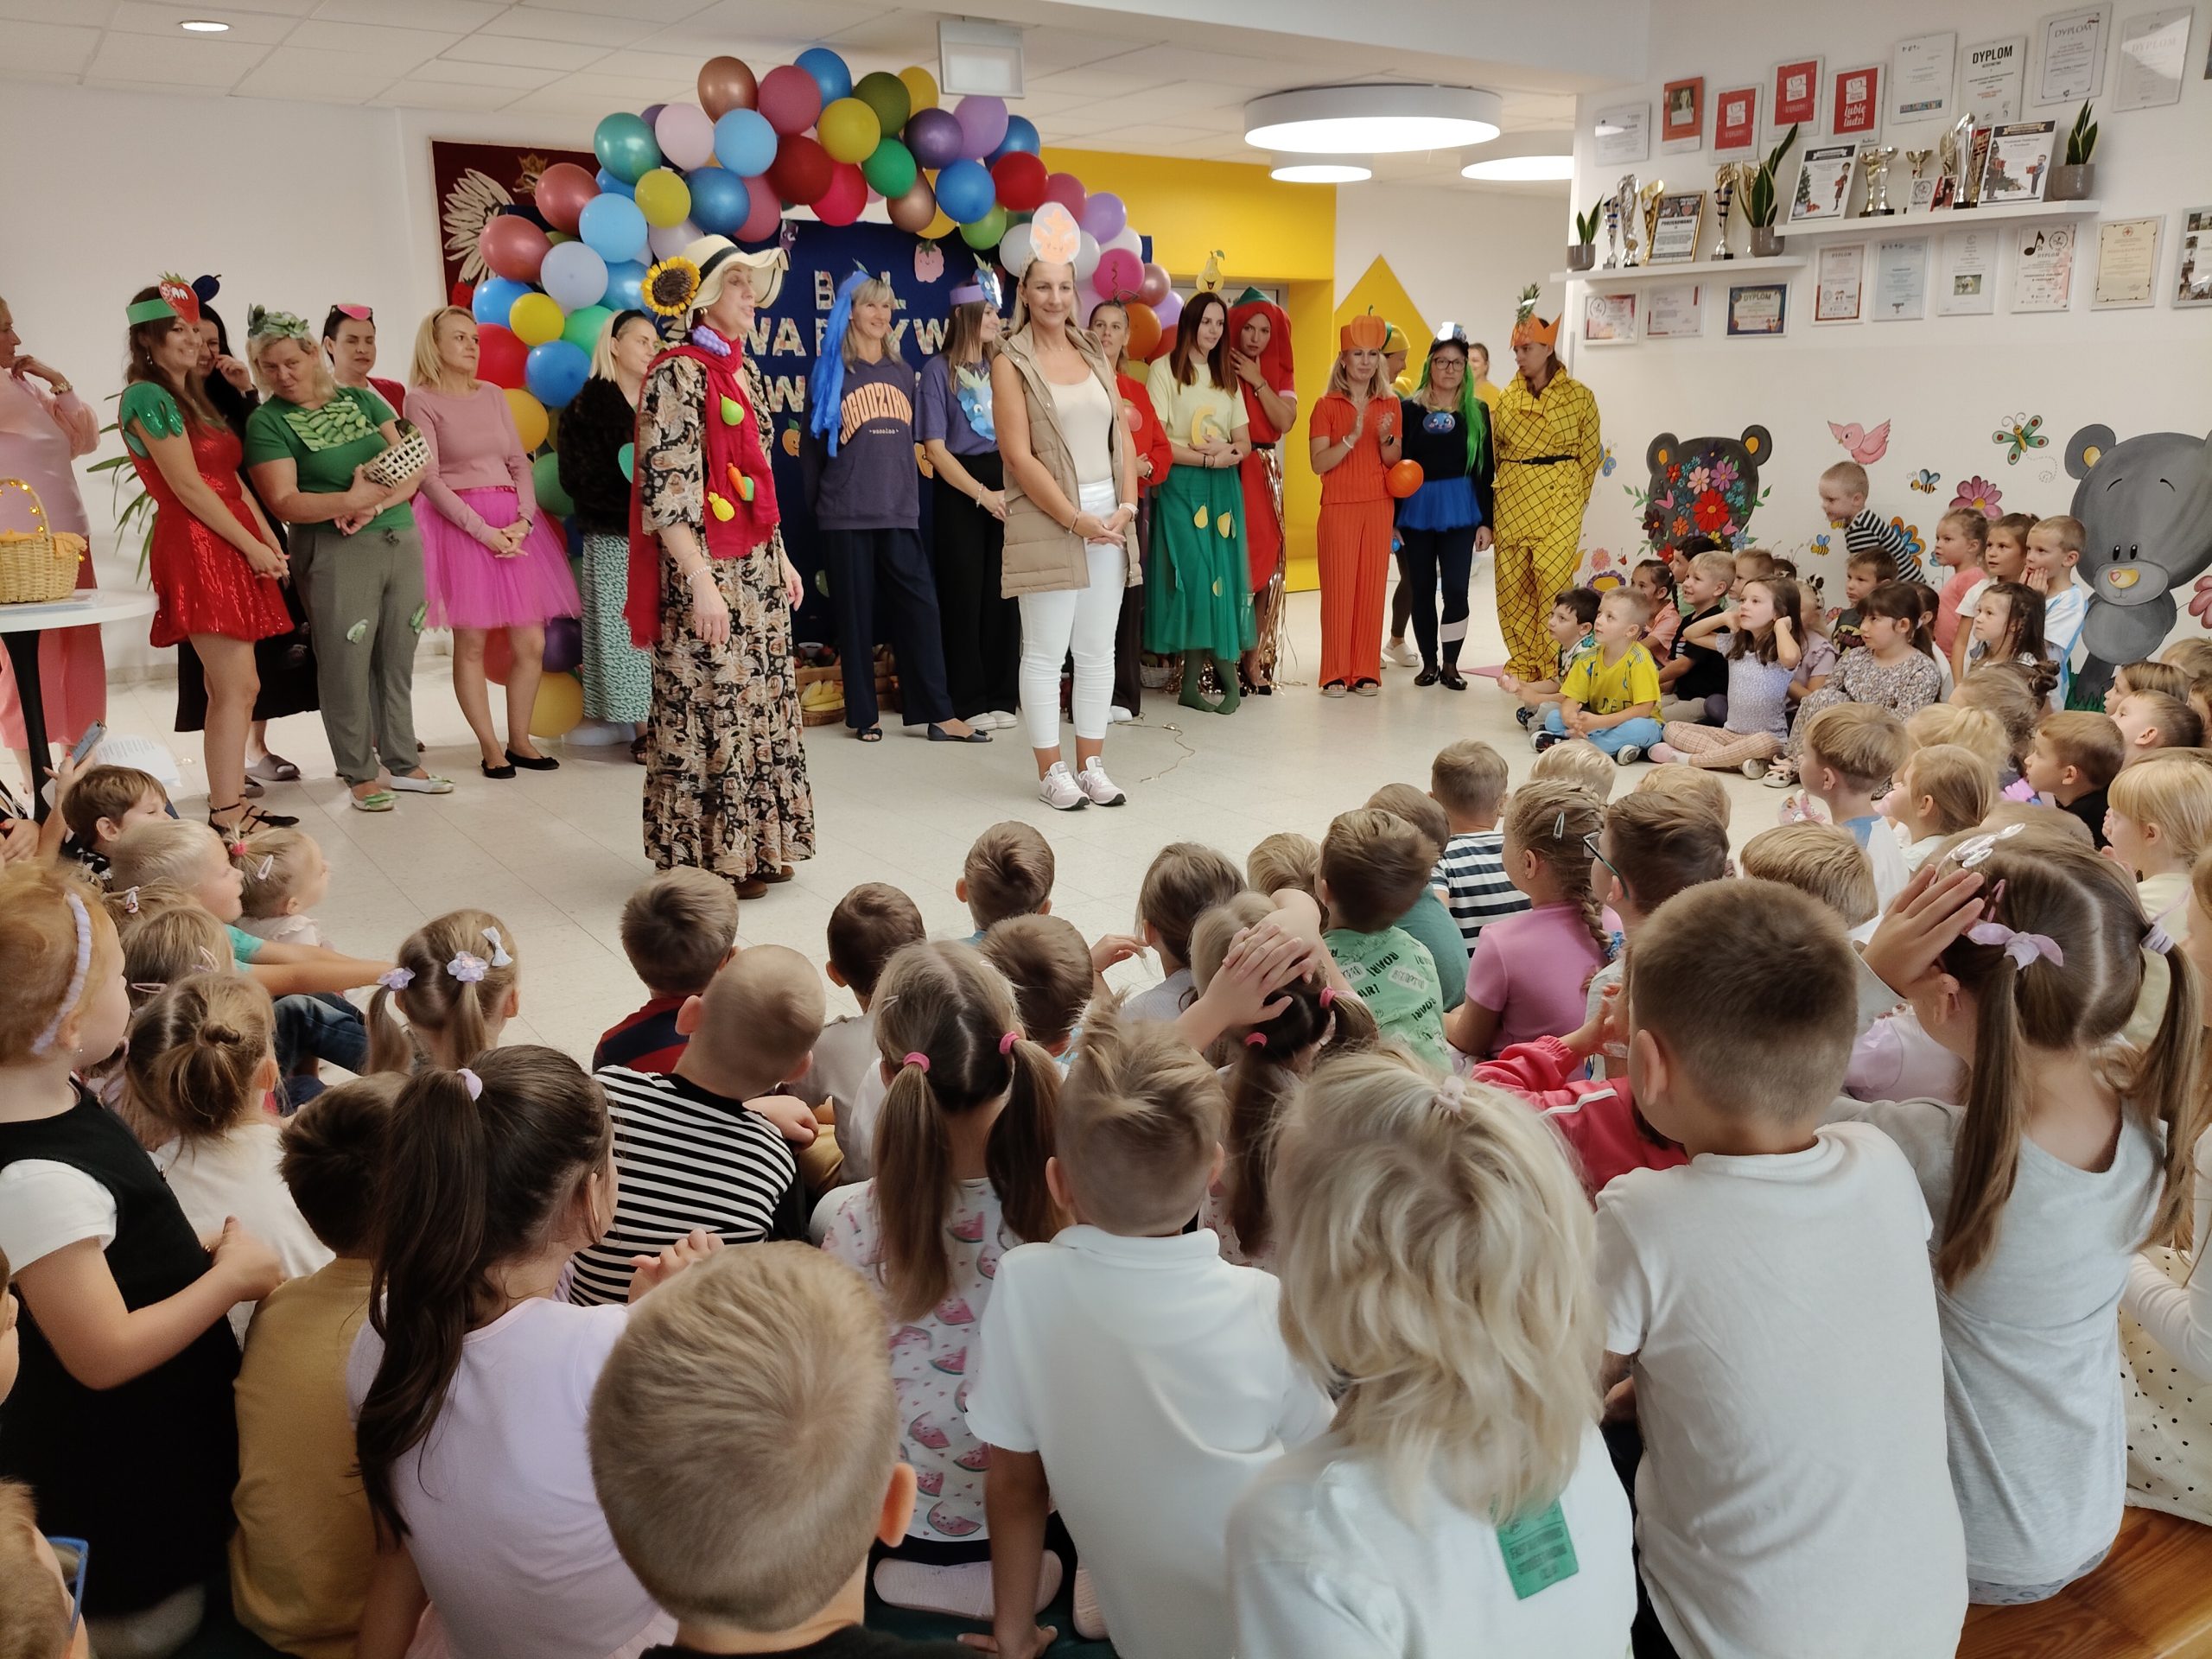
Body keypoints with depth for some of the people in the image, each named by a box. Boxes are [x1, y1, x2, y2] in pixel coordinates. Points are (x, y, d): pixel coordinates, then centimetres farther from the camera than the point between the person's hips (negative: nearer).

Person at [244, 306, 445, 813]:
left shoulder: (361, 400, 11)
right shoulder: (267, 422, -1)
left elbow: (413, 469, 4)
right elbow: (284, 502, -11)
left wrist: (376, 504, -13)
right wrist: (349, 500, -24)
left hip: (402, 539, 4)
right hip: (337, 552, -4)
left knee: (398, 657, 8)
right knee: (347, 662, -3)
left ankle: (401, 761, 20)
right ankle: (360, 773, 9)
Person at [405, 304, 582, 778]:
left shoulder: (493, 395, 15)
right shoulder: (421, 400, 0)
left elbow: (519, 463, 12)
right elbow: (429, 478, -7)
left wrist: (524, 519, -6)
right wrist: (483, 530, -15)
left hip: (514, 523, 5)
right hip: (459, 523, -5)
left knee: (531, 642, 1)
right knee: (471, 644, -4)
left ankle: (519, 741, 14)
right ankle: (490, 748, 6)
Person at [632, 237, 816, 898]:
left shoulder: (744, 369, 13)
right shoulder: (677, 374, -11)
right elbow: (666, 493, -17)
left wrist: (780, 557, 17)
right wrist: (702, 584, -22)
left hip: (757, 567, 8)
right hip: (706, 570, -8)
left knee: (760, 701, 11)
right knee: (708, 709, -1)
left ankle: (753, 844, 22)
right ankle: (708, 856, 10)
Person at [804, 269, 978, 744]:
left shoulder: (902, 372, 15)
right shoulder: (829, 371, 4)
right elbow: (812, 443, 7)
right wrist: (818, 502, 9)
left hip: (900, 513, 3)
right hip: (846, 515, -3)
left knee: (920, 608, -3)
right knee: (855, 614, 1)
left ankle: (938, 715, 0)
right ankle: (863, 716, 10)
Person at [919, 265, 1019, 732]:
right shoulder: (939, 370, -2)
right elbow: (935, 447, -8)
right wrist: (983, 493, -13)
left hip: (1004, 485, 4)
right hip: (959, 490, -4)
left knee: (1003, 594, 4)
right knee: (964, 596, -1)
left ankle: (1001, 696, 12)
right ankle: (969, 702, 7)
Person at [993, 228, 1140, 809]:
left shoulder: (1094, 357, 14)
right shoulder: (1012, 362, -2)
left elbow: (1123, 438, 12)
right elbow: (1019, 455, -10)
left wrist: (1127, 505, -4)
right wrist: (1076, 519, -14)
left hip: (1109, 520, 5)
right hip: (1047, 521, -5)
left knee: (1098, 648, 8)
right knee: (1046, 651, -1)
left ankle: (1091, 764, 17)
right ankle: (1051, 772, 8)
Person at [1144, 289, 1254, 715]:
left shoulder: (1226, 376, 17)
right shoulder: (1164, 369, -1)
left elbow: (1244, 443, 14)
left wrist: (1229, 452, -8)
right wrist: (1207, 458, -12)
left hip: (1223, 489, 6)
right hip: (1181, 488, -5)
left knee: (1222, 576, -1)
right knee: (1194, 575, -12)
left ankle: (1194, 681, 4)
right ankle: (1224, 670, -3)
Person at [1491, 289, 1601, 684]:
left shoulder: (1578, 395, 0)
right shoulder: (1508, 396, 10)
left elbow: (1591, 452, 3)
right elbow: (1494, 450, 13)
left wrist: (1575, 500, 3)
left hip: (1558, 501, -4)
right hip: (1511, 499, 4)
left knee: (1553, 578, -10)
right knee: (1512, 581, 4)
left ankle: (1553, 667, -2)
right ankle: (1522, 662, 15)